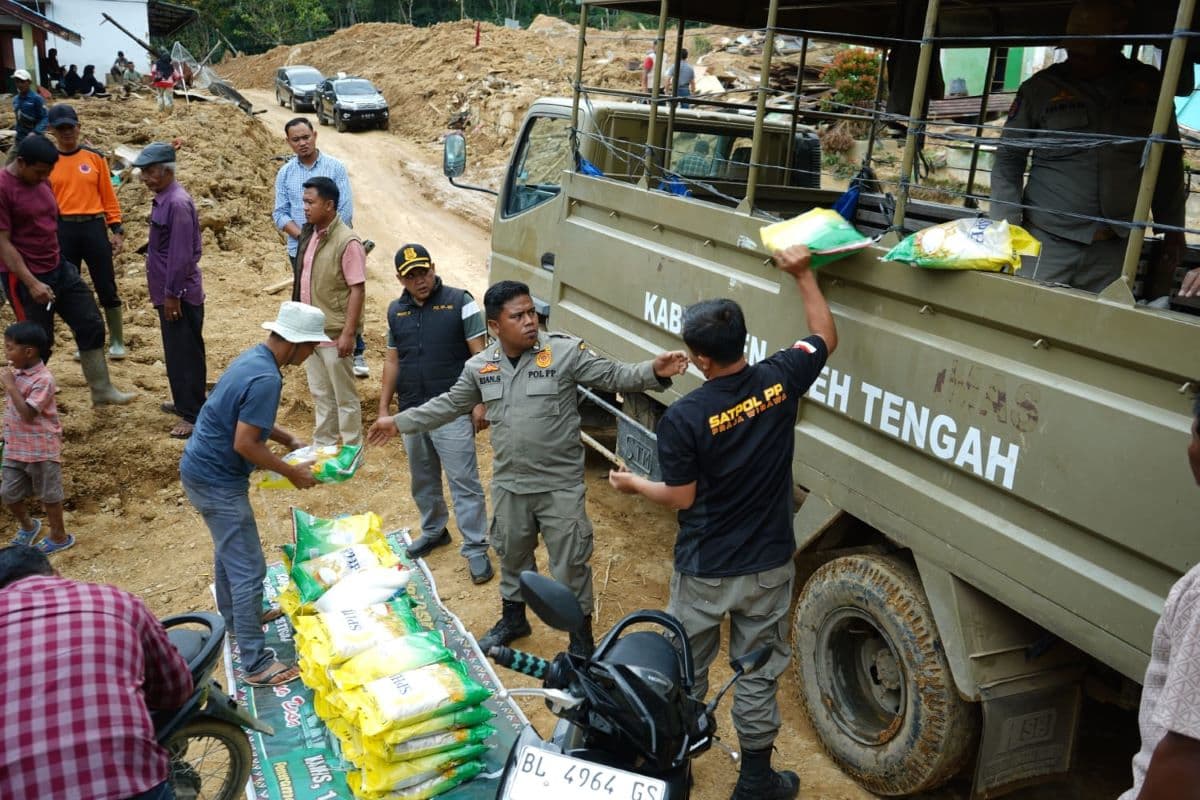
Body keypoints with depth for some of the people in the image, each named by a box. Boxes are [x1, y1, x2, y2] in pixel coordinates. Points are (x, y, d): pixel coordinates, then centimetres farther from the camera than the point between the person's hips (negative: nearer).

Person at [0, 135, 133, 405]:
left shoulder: (41, 181, 6)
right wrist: (31, 283, -23)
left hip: (60, 269, 8)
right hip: (26, 278, -8)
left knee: (91, 324, 8)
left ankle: (102, 391, 18)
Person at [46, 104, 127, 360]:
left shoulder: (95, 157, 3)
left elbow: (108, 195, 5)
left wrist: (117, 229, 1)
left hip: (94, 227, -1)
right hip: (62, 231, 1)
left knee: (107, 288, 2)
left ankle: (117, 341, 15)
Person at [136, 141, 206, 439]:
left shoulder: (177, 203, -20)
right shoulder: (164, 199, 11)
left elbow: (181, 254, -22)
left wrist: (172, 294, -19)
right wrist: (167, 293, 19)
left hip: (180, 294, -10)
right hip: (172, 291, 10)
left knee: (183, 354, -4)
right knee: (180, 352, 19)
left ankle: (192, 415, 2)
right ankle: (186, 401, 32)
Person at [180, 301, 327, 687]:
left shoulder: (254, 357, 5)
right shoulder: (266, 379, -26)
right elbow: (244, 444, -26)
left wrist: (290, 440, 14)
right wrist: (292, 472, -15)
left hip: (202, 469, 10)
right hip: (218, 481, -10)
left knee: (229, 550, 28)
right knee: (249, 569, -4)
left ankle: (234, 619, 48)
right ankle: (257, 664, 3)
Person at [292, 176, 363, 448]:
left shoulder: (347, 242, -17)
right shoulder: (308, 235, 6)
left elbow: (358, 290, -18)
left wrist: (348, 333, -20)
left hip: (334, 334, -7)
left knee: (345, 397, 6)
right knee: (321, 395, 19)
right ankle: (322, 446, 32)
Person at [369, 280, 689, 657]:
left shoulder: (566, 352, -12)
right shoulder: (479, 366, 1)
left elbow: (613, 376, -13)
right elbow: (449, 405, 15)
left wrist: (653, 372, -31)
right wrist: (400, 421, 17)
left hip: (560, 485, -4)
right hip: (509, 485, 4)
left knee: (570, 563, 7)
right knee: (512, 555, 23)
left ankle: (581, 635, 26)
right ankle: (513, 618, 47)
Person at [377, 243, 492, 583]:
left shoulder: (459, 302, -7)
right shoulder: (396, 311, 9)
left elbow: (479, 355, -8)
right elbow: (392, 362, 15)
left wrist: (480, 402, -13)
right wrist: (384, 407, 13)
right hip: (411, 412, 6)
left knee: (464, 481, -4)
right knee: (422, 479, 18)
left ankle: (475, 549, 4)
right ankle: (434, 531, 38)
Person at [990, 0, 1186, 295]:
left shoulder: (1149, 86, 8)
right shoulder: (1040, 88, 1)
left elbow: (1168, 161, 16)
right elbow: (1008, 158, 4)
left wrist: (1173, 229, 12)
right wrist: (1006, 224, -7)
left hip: (1117, 249, 2)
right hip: (1047, 243, -2)